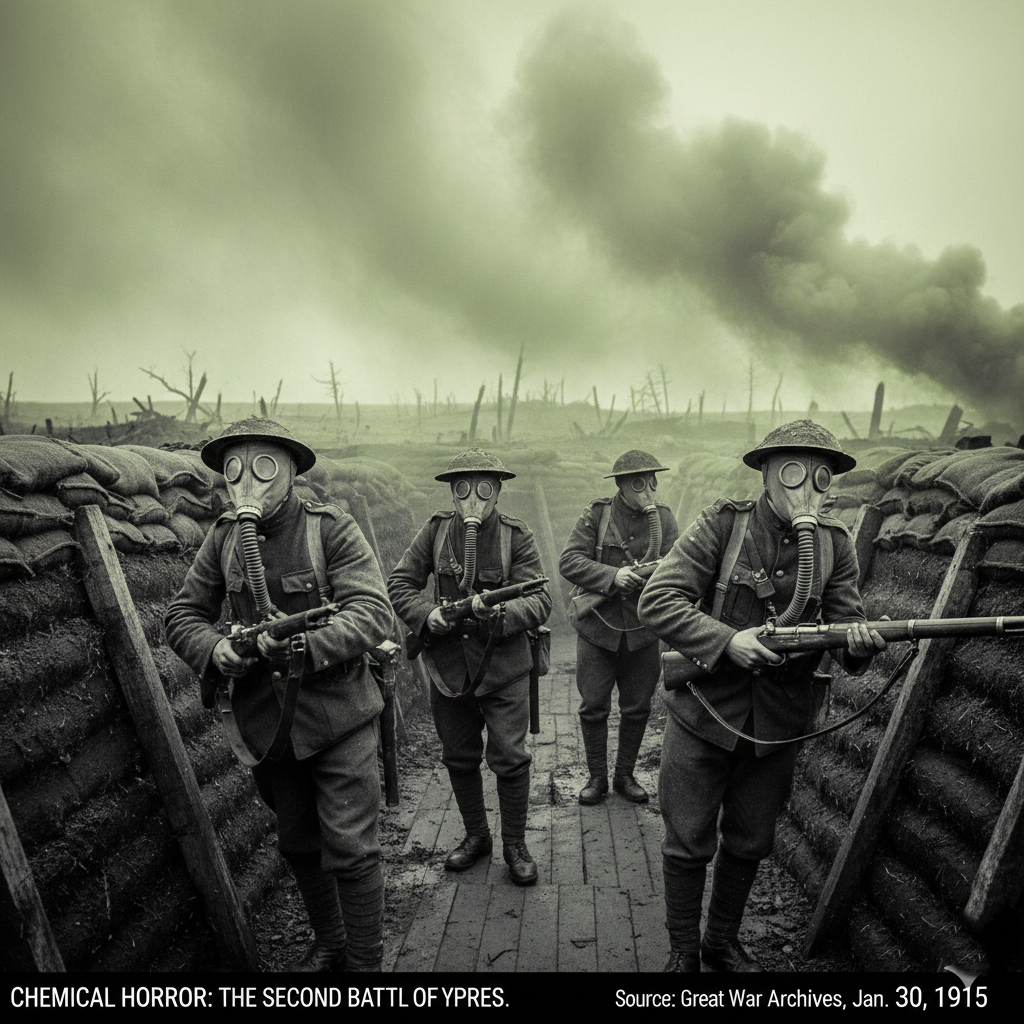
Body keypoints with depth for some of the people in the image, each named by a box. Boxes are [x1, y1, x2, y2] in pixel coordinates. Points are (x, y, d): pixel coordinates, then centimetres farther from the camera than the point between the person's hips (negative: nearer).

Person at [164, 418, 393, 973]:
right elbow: (182, 613, 6)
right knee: (298, 844, 22)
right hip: (262, 722, 5)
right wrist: (215, 647, -15)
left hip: (337, 714, -5)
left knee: (350, 850, 0)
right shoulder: (223, 537, 2)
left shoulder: (331, 528, -12)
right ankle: (328, 945, 45)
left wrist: (306, 644, -34)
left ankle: (365, 962, 23)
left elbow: (373, 612, -20)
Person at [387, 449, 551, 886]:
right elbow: (399, 584, 1)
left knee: (509, 759, -1)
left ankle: (515, 844, 23)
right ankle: (476, 835, 38)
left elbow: (539, 600, -12)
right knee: (459, 758, 16)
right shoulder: (436, 529, -1)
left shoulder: (517, 536, -7)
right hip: (448, 664, 3)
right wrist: (427, 614, -17)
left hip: (503, 665, -2)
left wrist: (499, 612, -31)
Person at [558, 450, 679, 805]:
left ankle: (625, 775, 31)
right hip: (597, 627, -2)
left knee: (637, 709, 12)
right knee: (593, 707, 6)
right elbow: (569, 561, -13)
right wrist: (613, 575, -25)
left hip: (643, 630, 2)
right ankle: (597, 776, 25)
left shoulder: (663, 518, 1)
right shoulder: (597, 514, -6)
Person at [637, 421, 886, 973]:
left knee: (750, 844, 21)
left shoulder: (834, 544, -1)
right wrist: (728, 641, -28)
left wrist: (859, 641, -26)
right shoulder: (723, 525, -14)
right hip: (703, 715, -4)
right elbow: (657, 601, -18)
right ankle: (684, 952, 34)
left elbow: (846, 618, -3)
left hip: (776, 727, 4)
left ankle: (723, 942, 45)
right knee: (688, 844, 9)